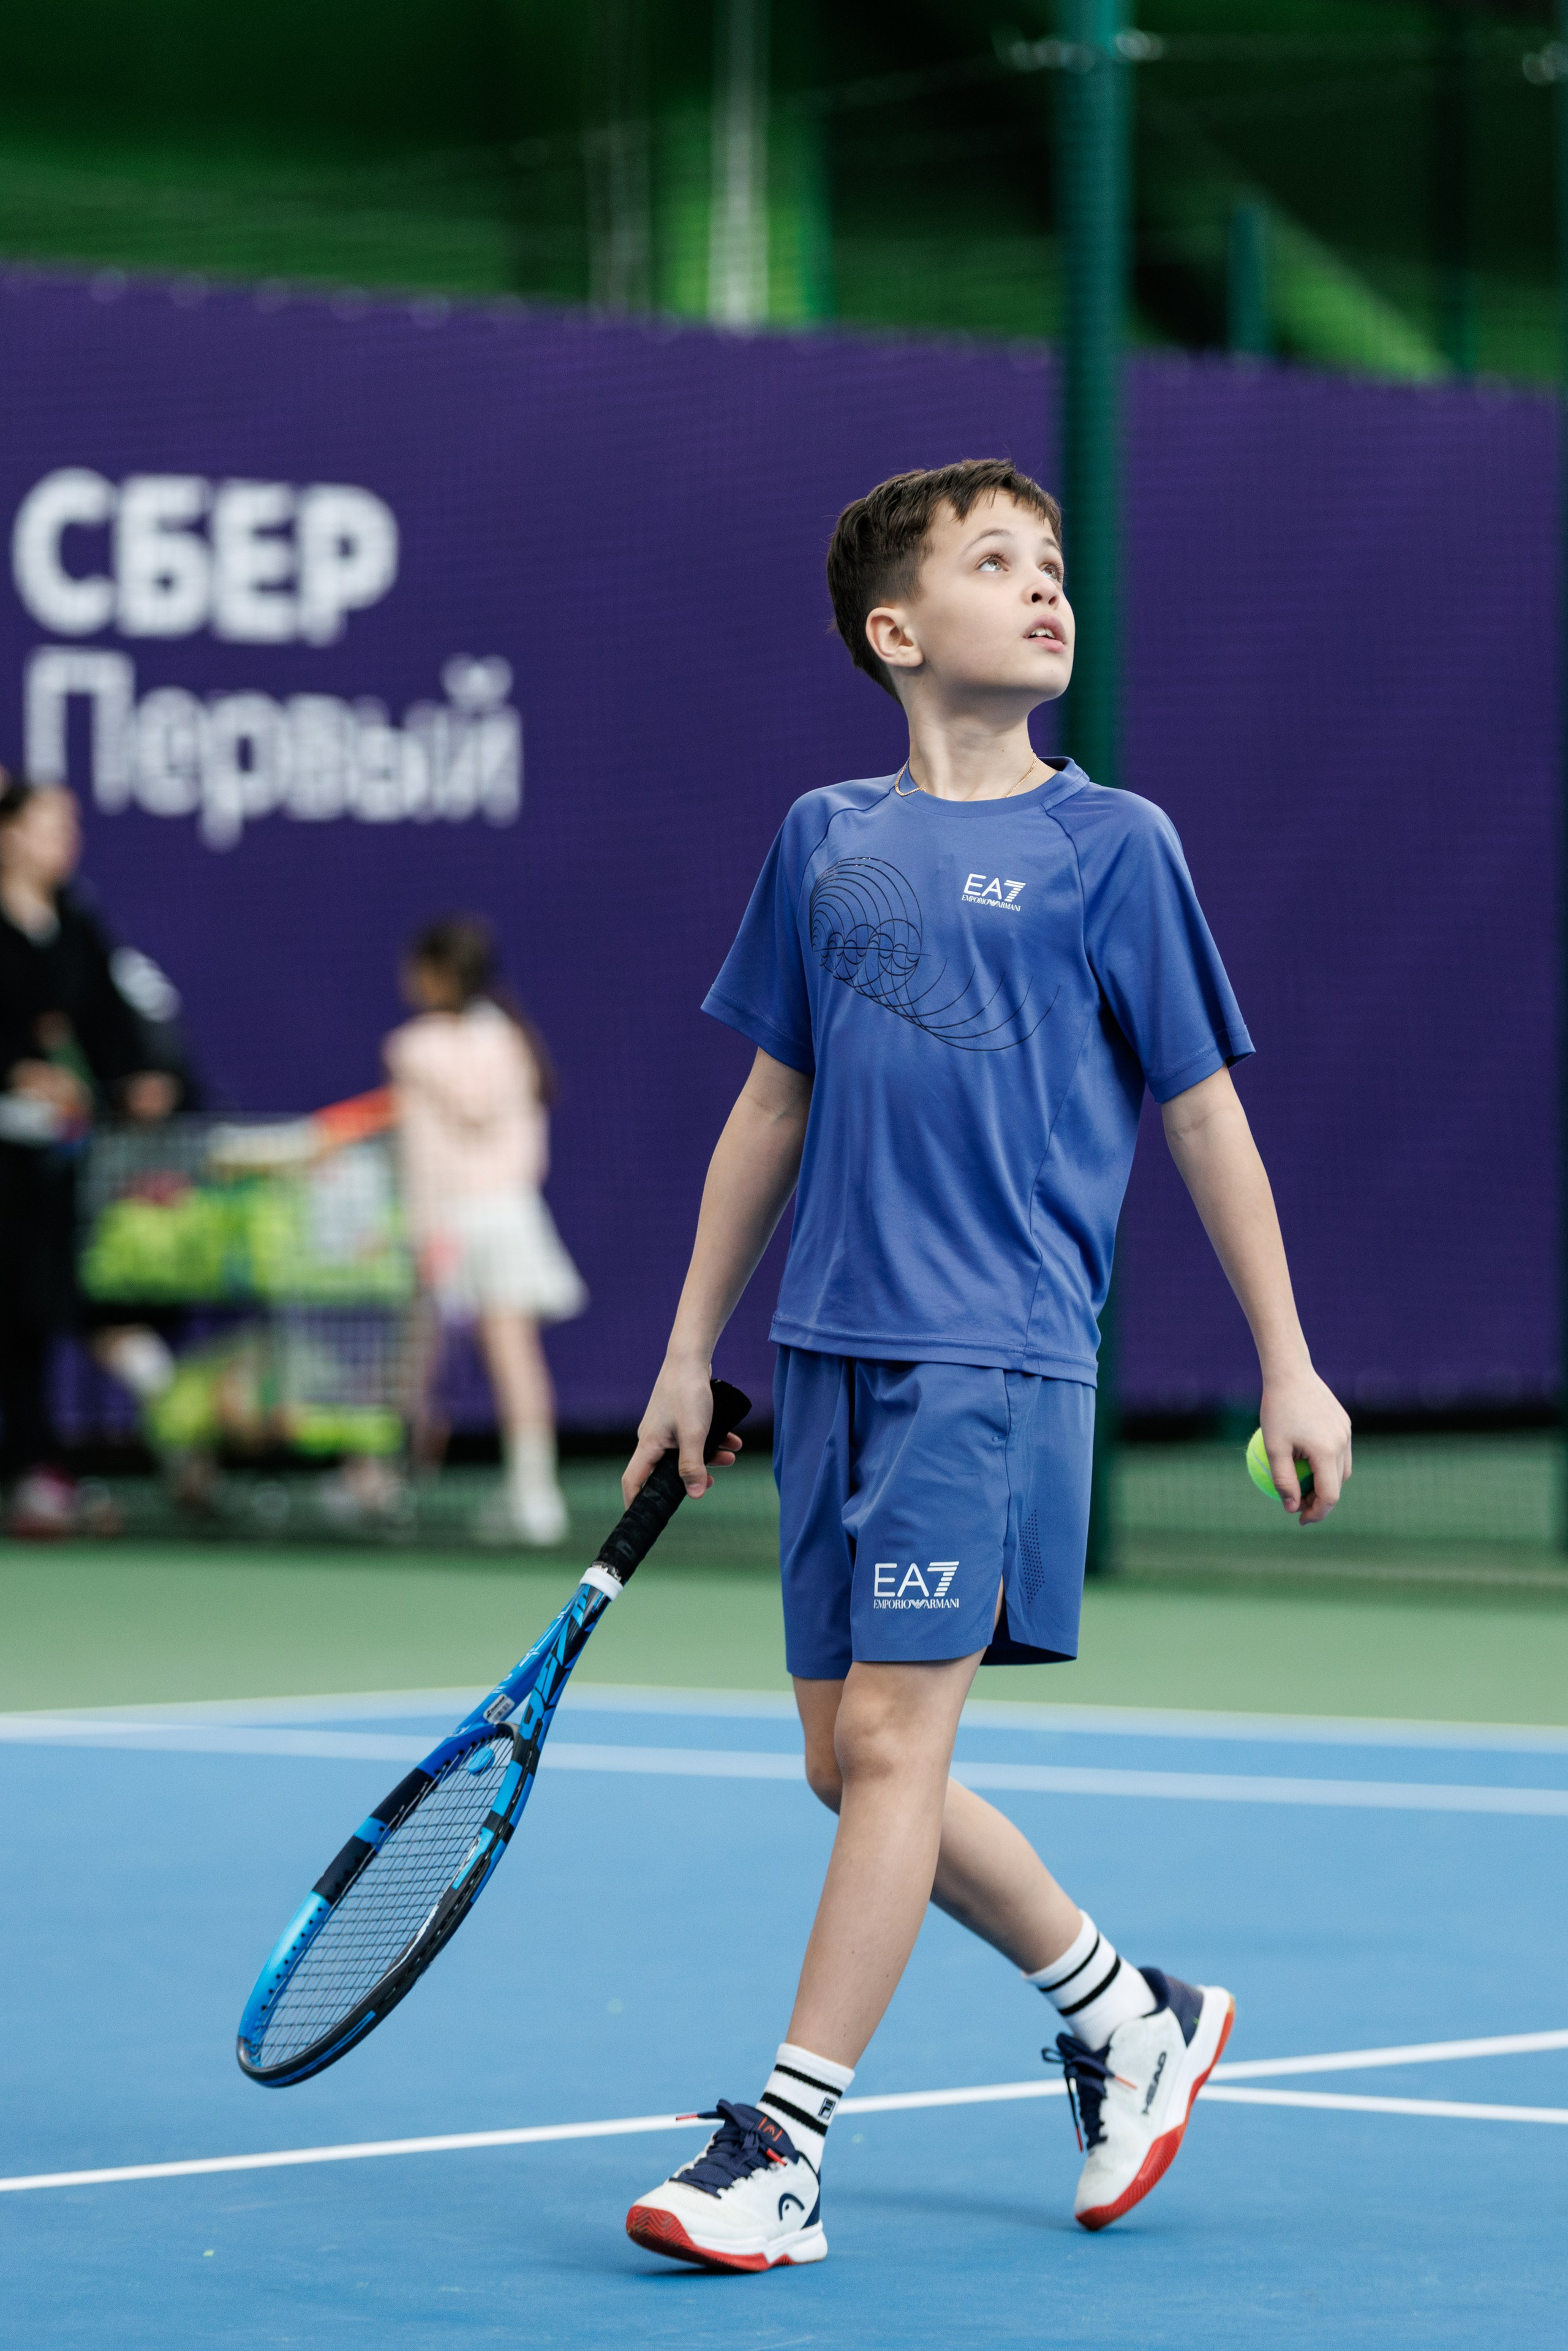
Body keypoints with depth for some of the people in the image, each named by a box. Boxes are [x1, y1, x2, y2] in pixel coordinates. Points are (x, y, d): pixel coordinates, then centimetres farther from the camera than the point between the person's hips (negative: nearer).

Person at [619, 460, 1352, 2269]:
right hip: (833, 1354, 5)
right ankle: (1129, 2015, 26)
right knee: (847, 1762, 7)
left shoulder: (1110, 845, 0)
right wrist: (690, 1350, 18)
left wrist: (1289, 1369, 3)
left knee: (891, 1743, -10)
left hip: (998, 1358, -5)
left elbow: (1203, 1115, 4)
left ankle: (784, 2147, -4)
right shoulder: (826, 841, 11)